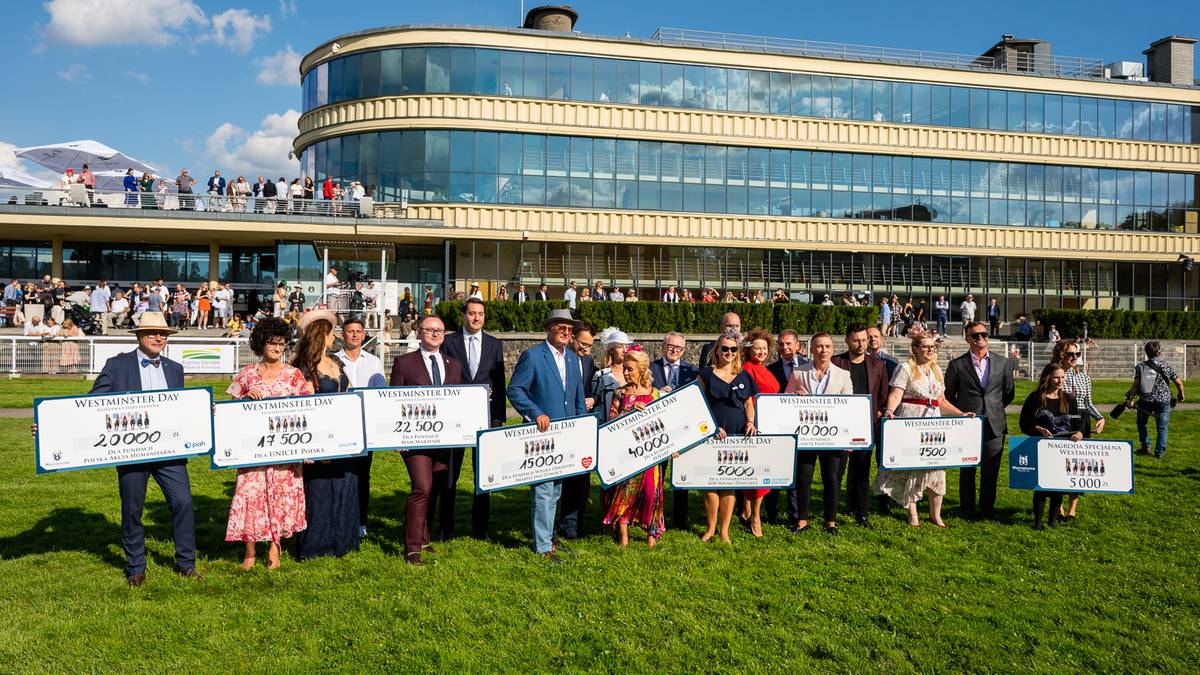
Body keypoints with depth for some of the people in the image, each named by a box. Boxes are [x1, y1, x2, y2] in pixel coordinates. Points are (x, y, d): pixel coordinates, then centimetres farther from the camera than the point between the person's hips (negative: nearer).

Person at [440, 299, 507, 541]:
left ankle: (480, 527, 20)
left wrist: (499, 417, 2)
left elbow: (499, 382, 8)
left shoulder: (495, 344, 8)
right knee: (448, 473, 3)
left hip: (484, 414, 2)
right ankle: (445, 527, 14)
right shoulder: (448, 341, 1)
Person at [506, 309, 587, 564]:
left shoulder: (573, 359, 13)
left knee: (555, 490, 16)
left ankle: (546, 535, 30)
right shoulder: (532, 356, -8)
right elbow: (514, 390, -12)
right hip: (542, 434, -7)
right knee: (543, 491, -6)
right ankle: (543, 546, 2)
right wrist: (536, 413, -22)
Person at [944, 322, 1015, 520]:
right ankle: (967, 509, 16)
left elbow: (1009, 393, 16)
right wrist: (962, 413, 4)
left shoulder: (1003, 362, 7)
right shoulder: (957, 364, -1)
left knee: (991, 470, 8)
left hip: (994, 425, 2)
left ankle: (987, 507, 22)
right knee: (967, 469, 5)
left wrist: (994, 408, 11)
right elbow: (948, 396, 6)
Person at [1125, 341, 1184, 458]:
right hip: (1163, 400, -1)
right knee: (1162, 427, 8)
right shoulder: (1166, 366, -3)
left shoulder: (1140, 367, -3)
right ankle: (1160, 452, 9)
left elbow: (1135, 384, -10)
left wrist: (1130, 399, -8)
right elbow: (1179, 383, 0)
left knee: (1142, 423, 20)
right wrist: (1181, 395, 18)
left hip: (1145, 400, 1)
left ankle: (1145, 447, 21)